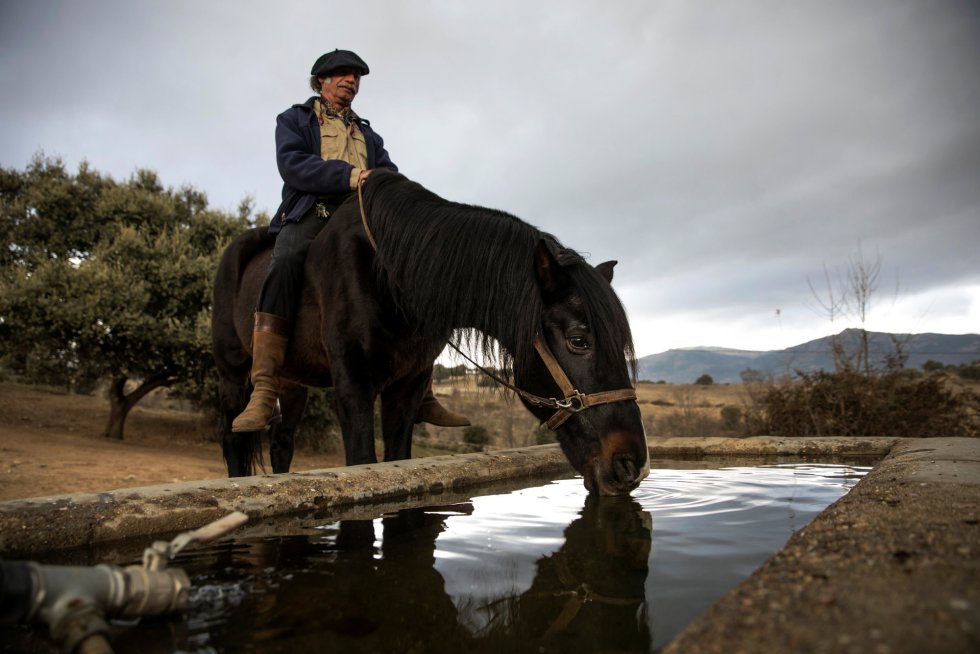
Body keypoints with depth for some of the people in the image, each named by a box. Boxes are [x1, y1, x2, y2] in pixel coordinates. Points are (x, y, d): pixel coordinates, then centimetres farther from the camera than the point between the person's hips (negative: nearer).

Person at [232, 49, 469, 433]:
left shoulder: (368, 135, 31)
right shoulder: (294, 119, 17)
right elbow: (292, 165, -4)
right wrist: (351, 176, -18)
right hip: (309, 216, -4)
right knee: (284, 265, -35)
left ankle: (421, 396, -10)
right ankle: (263, 394, -38)